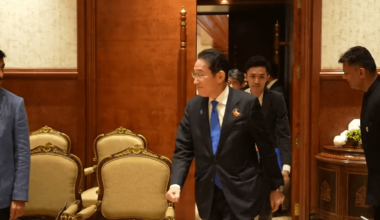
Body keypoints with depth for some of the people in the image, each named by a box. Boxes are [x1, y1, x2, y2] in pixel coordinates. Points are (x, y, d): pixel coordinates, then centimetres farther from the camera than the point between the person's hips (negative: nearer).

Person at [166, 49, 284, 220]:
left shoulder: (247, 103, -10)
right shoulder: (193, 106, 2)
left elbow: (266, 148, -4)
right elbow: (183, 149, 1)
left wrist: (276, 187, 1)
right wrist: (176, 184, -15)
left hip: (241, 193, -4)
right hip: (207, 195, 4)